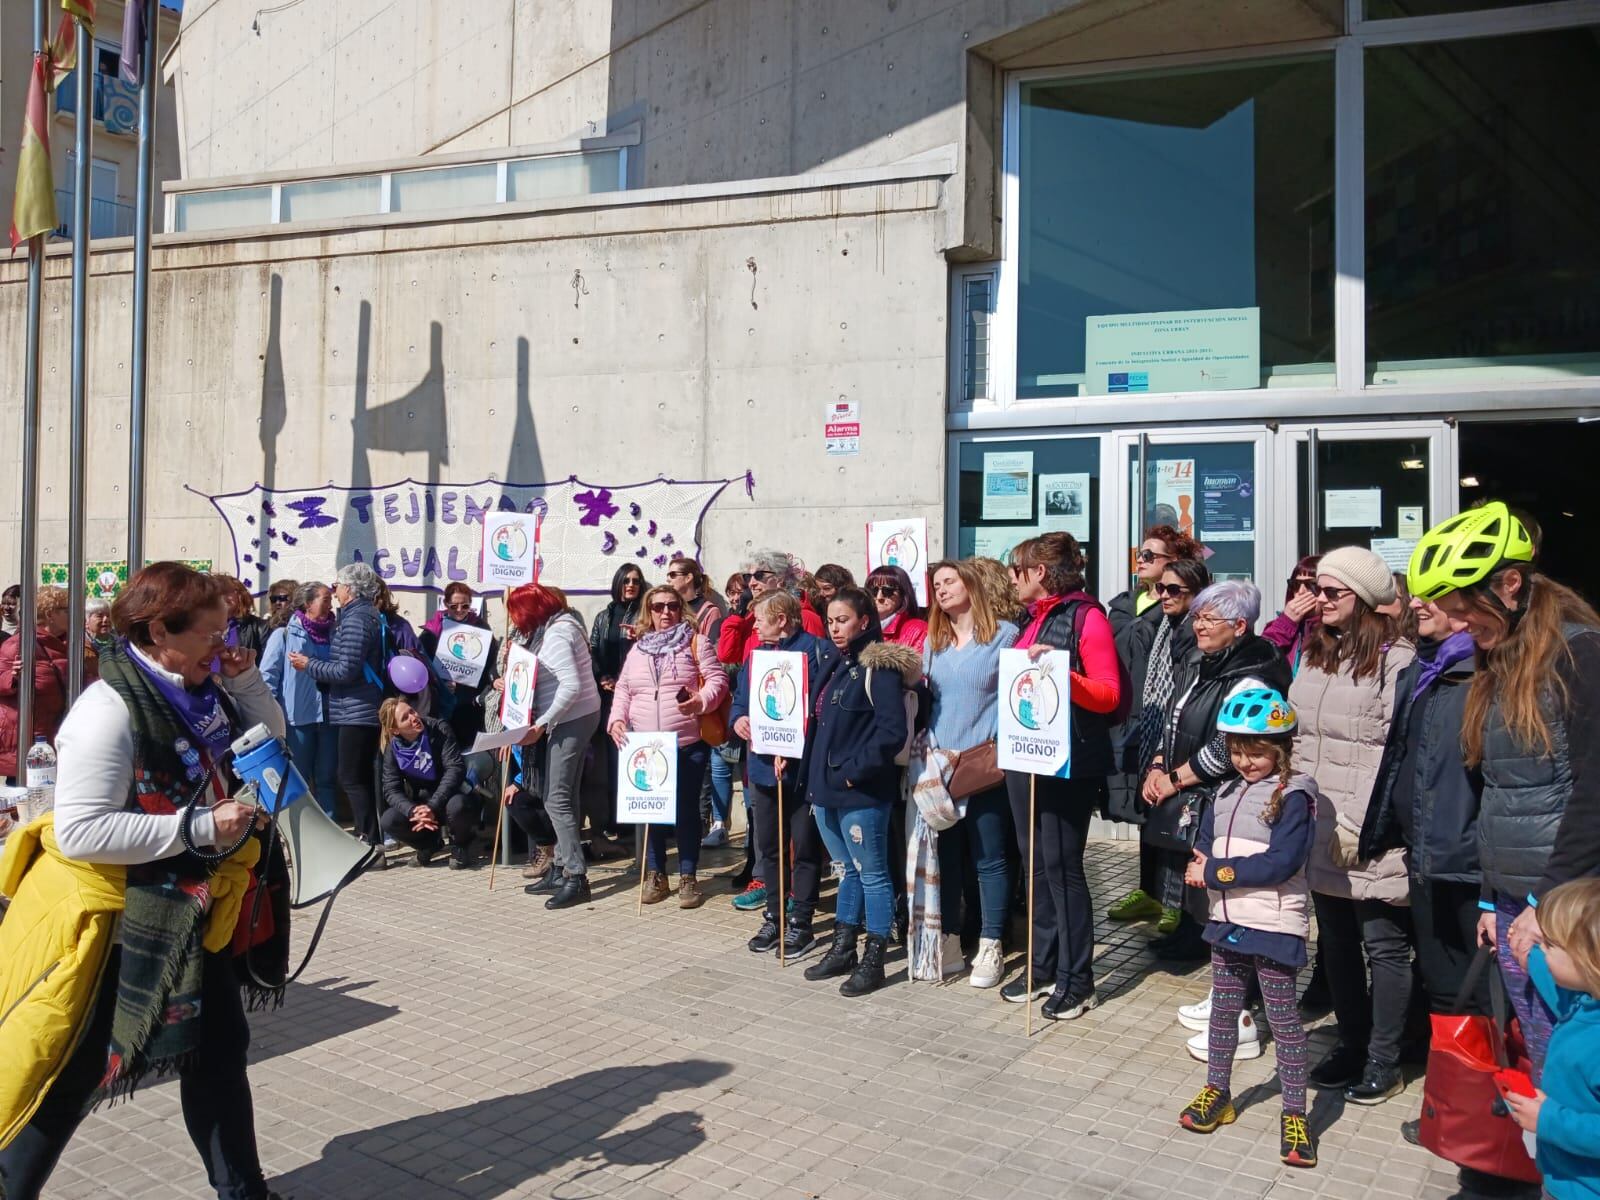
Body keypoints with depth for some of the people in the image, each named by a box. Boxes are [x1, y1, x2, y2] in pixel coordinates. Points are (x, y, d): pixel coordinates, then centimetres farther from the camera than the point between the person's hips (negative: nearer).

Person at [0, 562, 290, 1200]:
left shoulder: (203, 692, -1)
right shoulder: (111, 708, -24)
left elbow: (271, 743, 13)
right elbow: (79, 831, -28)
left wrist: (247, 680, -5)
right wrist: (199, 826, -28)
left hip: (190, 909, 8)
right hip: (117, 920, -8)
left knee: (220, 1047, 18)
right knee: (71, 1075, 4)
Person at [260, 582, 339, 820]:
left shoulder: (334, 635, 12)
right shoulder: (284, 635, -2)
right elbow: (268, 675, -6)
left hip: (329, 716, 4)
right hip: (298, 717, -4)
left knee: (327, 778, 9)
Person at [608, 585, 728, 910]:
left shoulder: (696, 642, 0)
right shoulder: (638, 648, 13)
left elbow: (717, 679, -5)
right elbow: (623, 689, 14)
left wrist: (702, 701, -23)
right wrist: (617, 719, -2)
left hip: (688, 744, -4)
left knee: (686, 809, 2)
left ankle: (688, 877, 13)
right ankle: (656, 875, 20)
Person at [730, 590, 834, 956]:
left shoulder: (817, 650, -10)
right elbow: (741, 700, 17)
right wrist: (738, 719, -7)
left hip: (804, 765, -7)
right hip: (763, 764, 7)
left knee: (804, 847, 4)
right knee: (768, 846, 14)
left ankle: (801, 923, 15)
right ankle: (773, 917, 27)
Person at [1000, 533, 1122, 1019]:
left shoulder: (1086, 617, -9)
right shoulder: (1034, 619, 14)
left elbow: (1109, 695, -15)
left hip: (1068, 762, -8)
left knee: (1062, 865, -3)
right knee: (1035, 861, 13)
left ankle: (1077, 979, 10)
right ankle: (1044, 966, 24)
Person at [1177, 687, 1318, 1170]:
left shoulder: (1294, 796, -13)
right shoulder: (1226, 794, 9)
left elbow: (1282, 862, -22)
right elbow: (1202, 849, 9)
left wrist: (1216, 872, -19)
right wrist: (1201, 870, -15)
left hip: (1274, 926, -7)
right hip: (1227, 920, 7)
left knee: (1283, 1018, 3)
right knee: (1223, 1008, 17)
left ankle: (1294, 1114, 14)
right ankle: (1218, 1092, 31)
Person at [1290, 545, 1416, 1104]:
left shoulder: (1395, 659, -11)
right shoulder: (1313, 655, 13)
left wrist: (1359, 820, -18)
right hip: (1319, 829, 7)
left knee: (1383, 945, 6)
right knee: (1335, 943, 17)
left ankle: (1383, 1061, 19)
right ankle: (1351, 1043, 32)